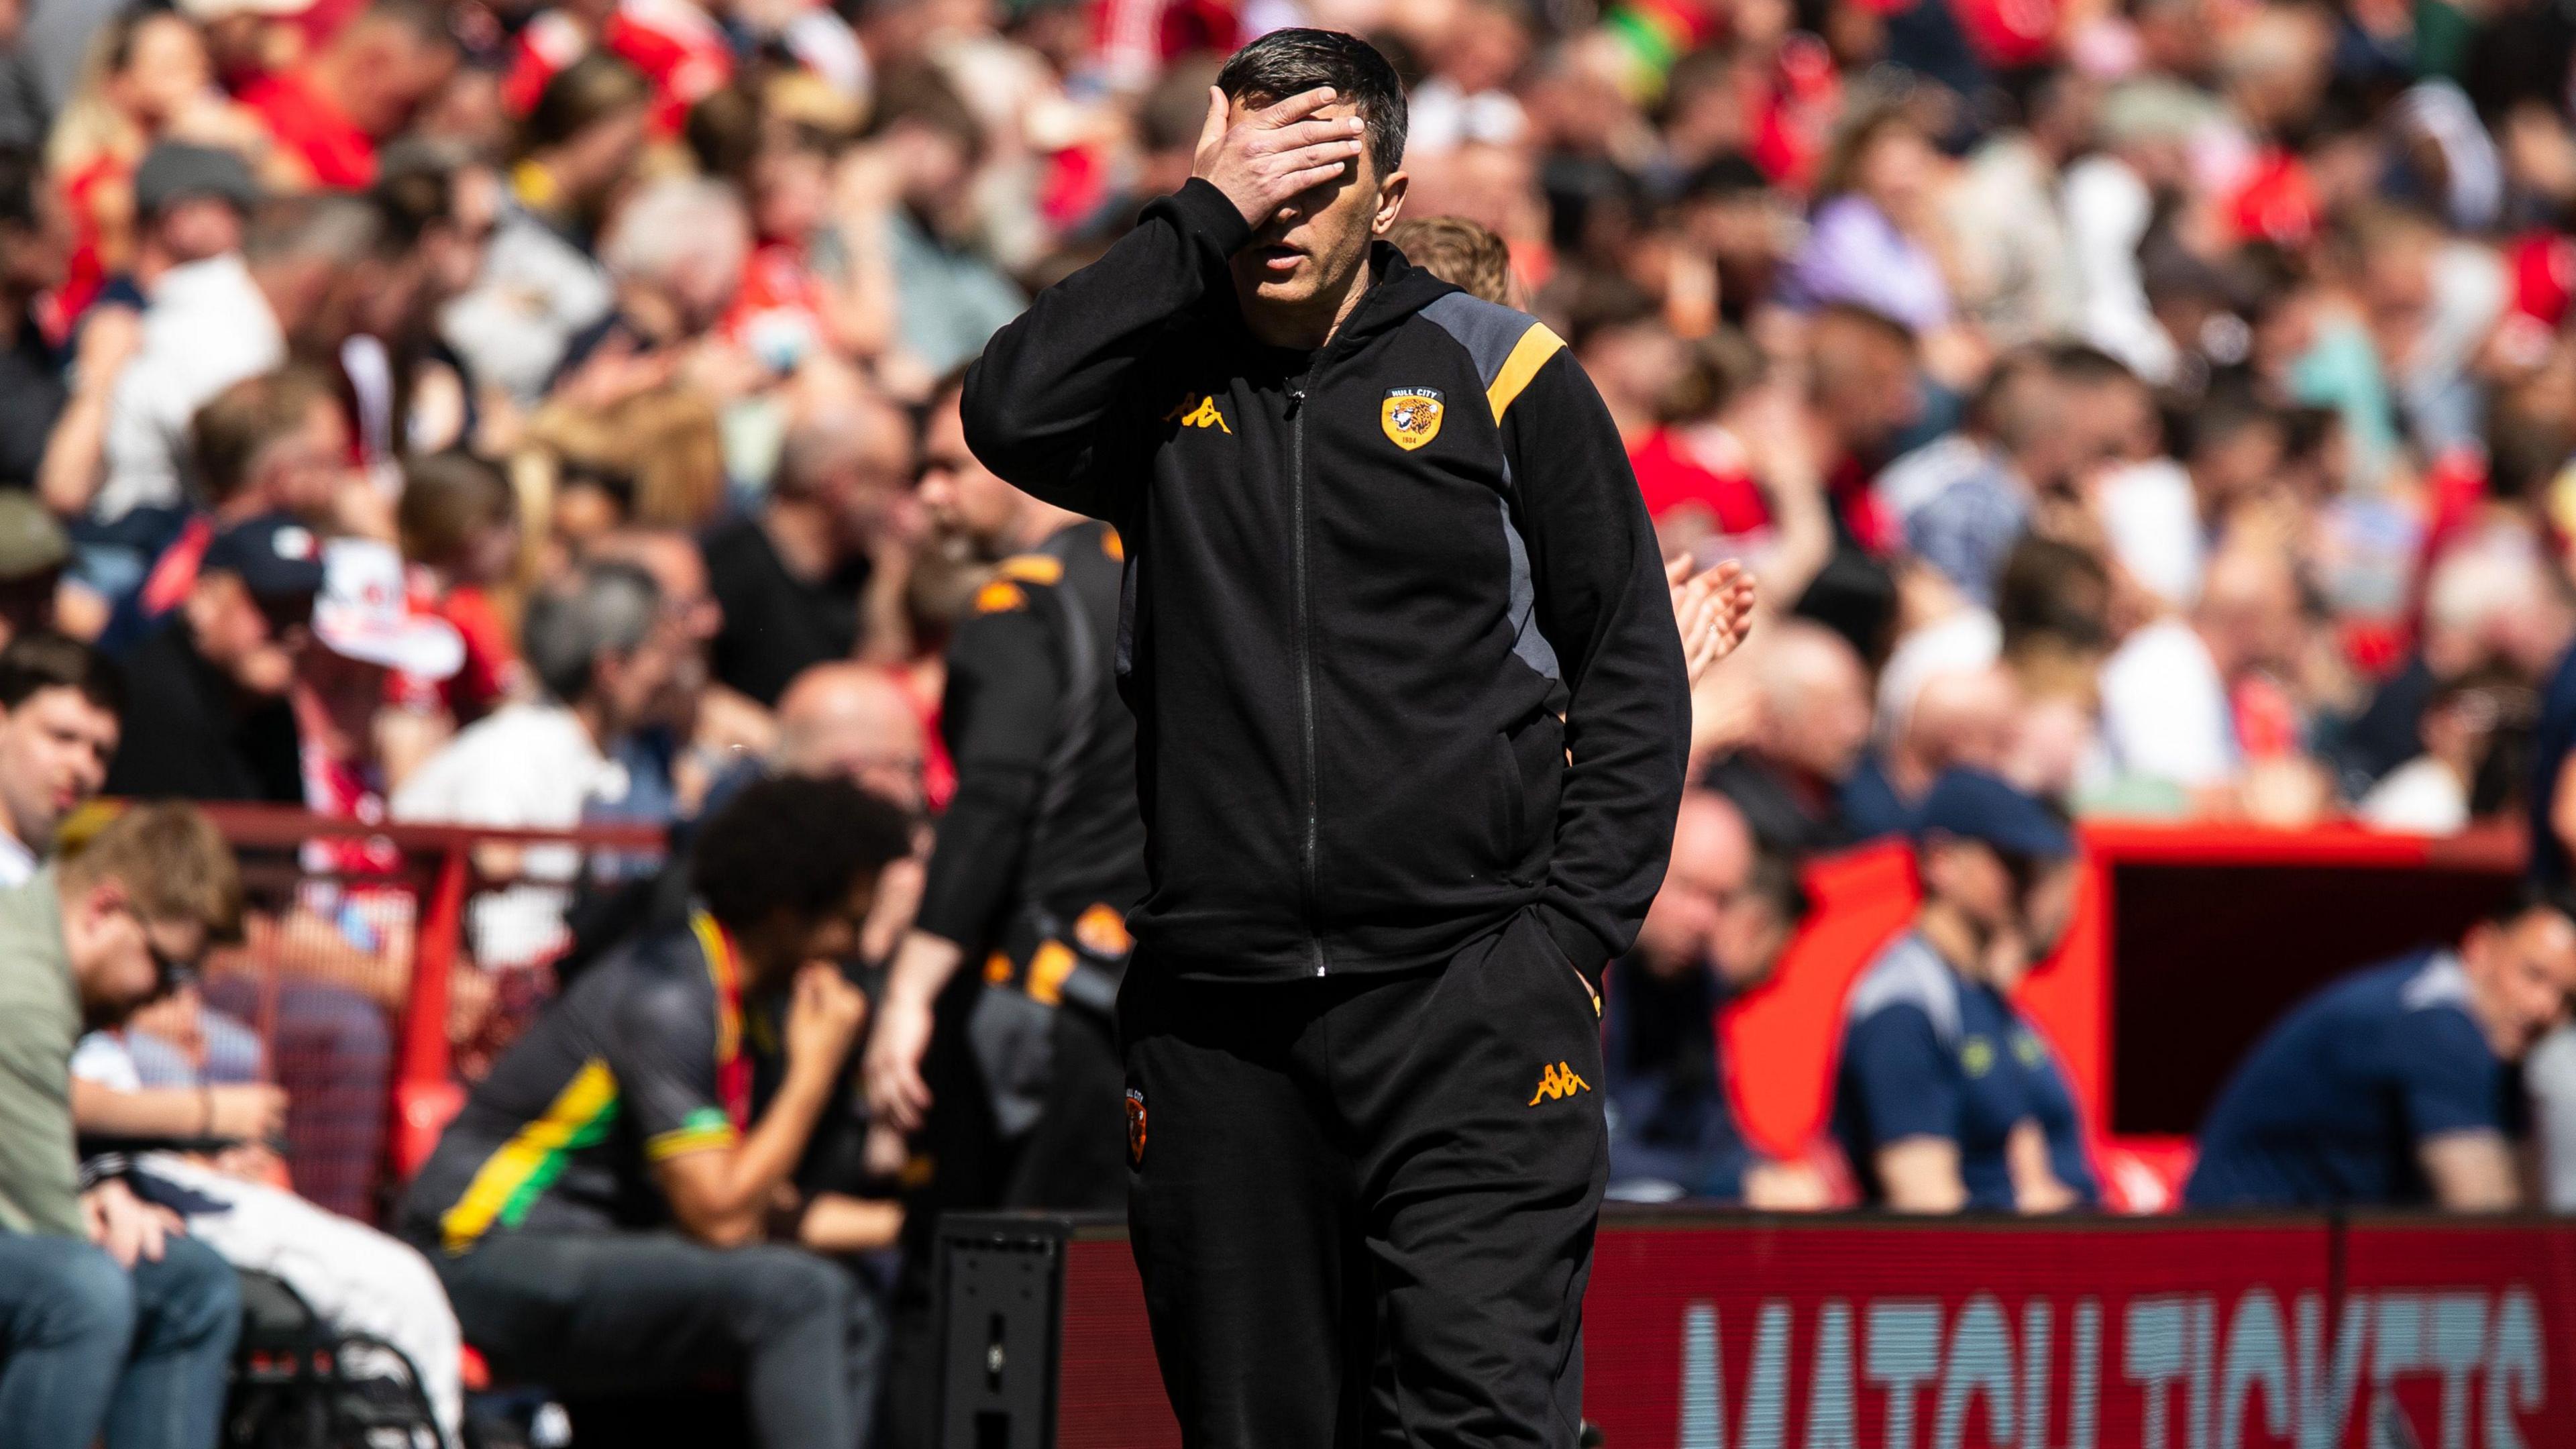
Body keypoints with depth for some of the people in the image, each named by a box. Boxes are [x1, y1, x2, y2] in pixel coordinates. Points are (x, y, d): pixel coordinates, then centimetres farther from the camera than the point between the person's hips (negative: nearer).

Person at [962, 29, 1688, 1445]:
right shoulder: (1164, 384, 10)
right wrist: (1202, 218, -11)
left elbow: (1633, 676, 7)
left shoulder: (1501, 376, 5)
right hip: (1215, 1010, 3)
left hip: (1463, 988, -3)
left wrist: (1570, 931, -4)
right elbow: (1010, 415, -13)